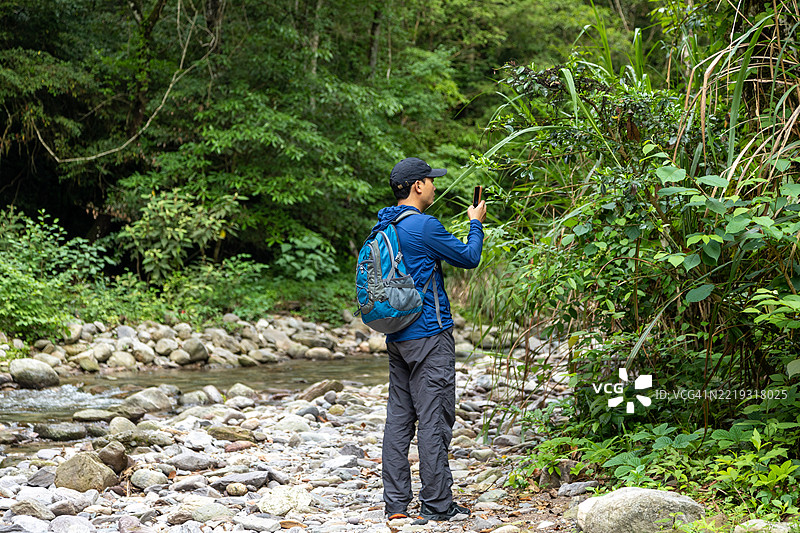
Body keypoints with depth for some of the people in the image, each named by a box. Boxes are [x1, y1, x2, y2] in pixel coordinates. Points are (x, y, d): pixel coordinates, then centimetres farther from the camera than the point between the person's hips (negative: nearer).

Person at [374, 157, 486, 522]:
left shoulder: (383, 227, 11)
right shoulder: (423, 226, -15)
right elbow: (469, 258, -5)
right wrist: (476, 223, 10)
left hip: (397, 337, 9)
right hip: (429, 334, -9)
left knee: (399, 417, 9)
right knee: (434, 419, -3)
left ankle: (395, 502, 12)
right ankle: (436, 504, 1)